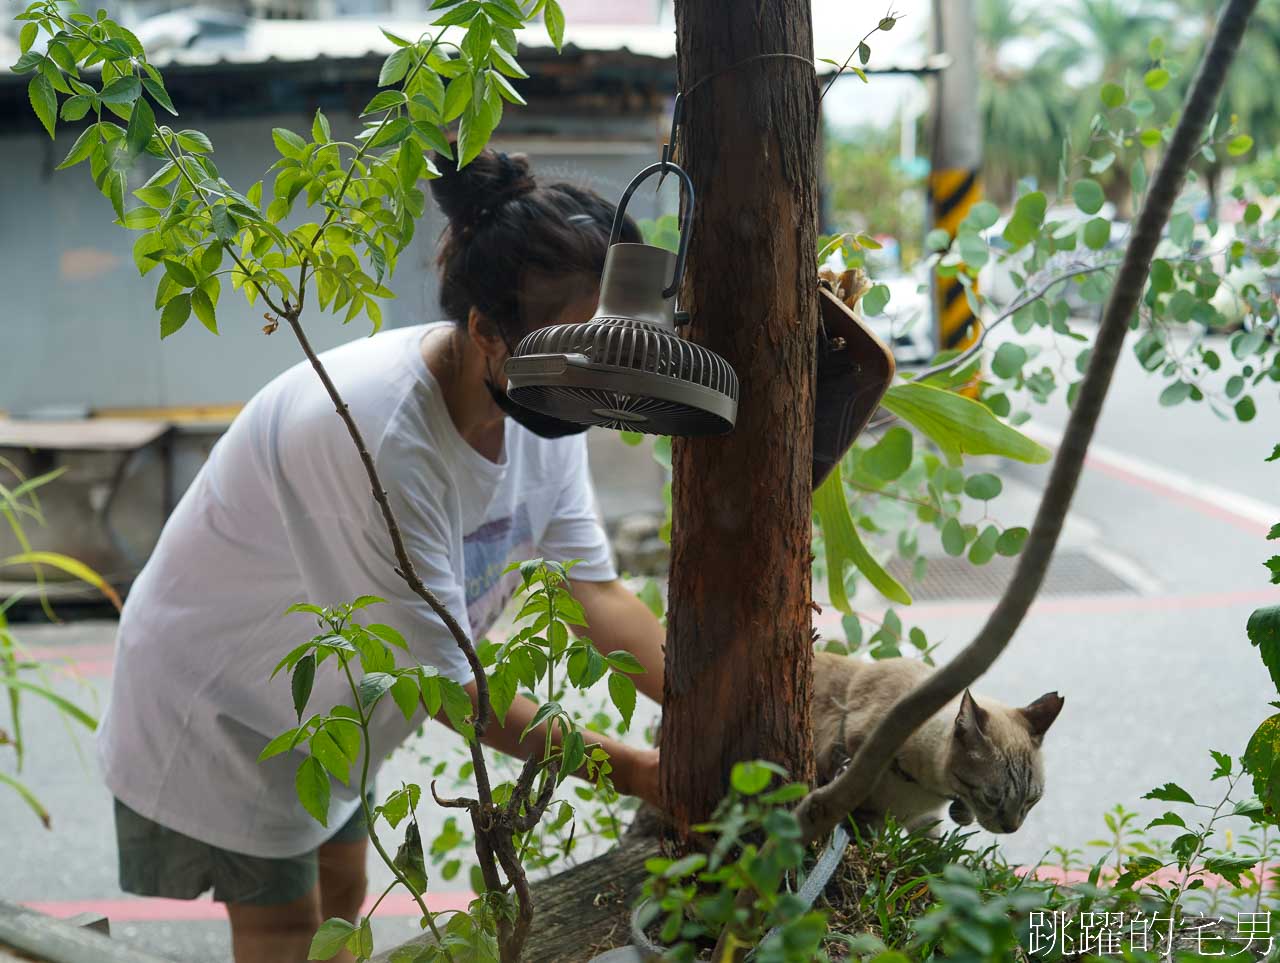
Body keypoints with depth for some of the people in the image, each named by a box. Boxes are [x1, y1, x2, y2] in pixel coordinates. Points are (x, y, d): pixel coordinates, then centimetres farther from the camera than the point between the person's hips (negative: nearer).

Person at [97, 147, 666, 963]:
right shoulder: (376, 438, -40)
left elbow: (599, 593, -12)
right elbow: (442, 682, -33)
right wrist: (632, 770, -31)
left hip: (325, 704, 7)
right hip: (219, 706, -7)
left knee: (340, 896, 20)